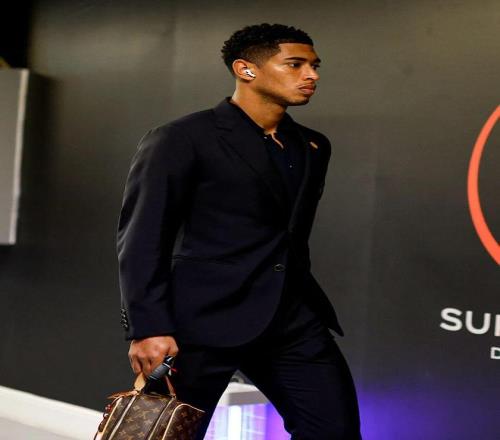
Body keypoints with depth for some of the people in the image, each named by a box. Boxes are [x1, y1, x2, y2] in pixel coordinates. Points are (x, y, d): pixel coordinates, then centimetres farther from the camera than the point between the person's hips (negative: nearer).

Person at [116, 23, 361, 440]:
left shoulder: (314, 147, 14)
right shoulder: (182, 139, -6)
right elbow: (142, 239, -10)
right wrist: (149, 328, -18)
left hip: (292, 319, 6)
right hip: (204, 319, -5)